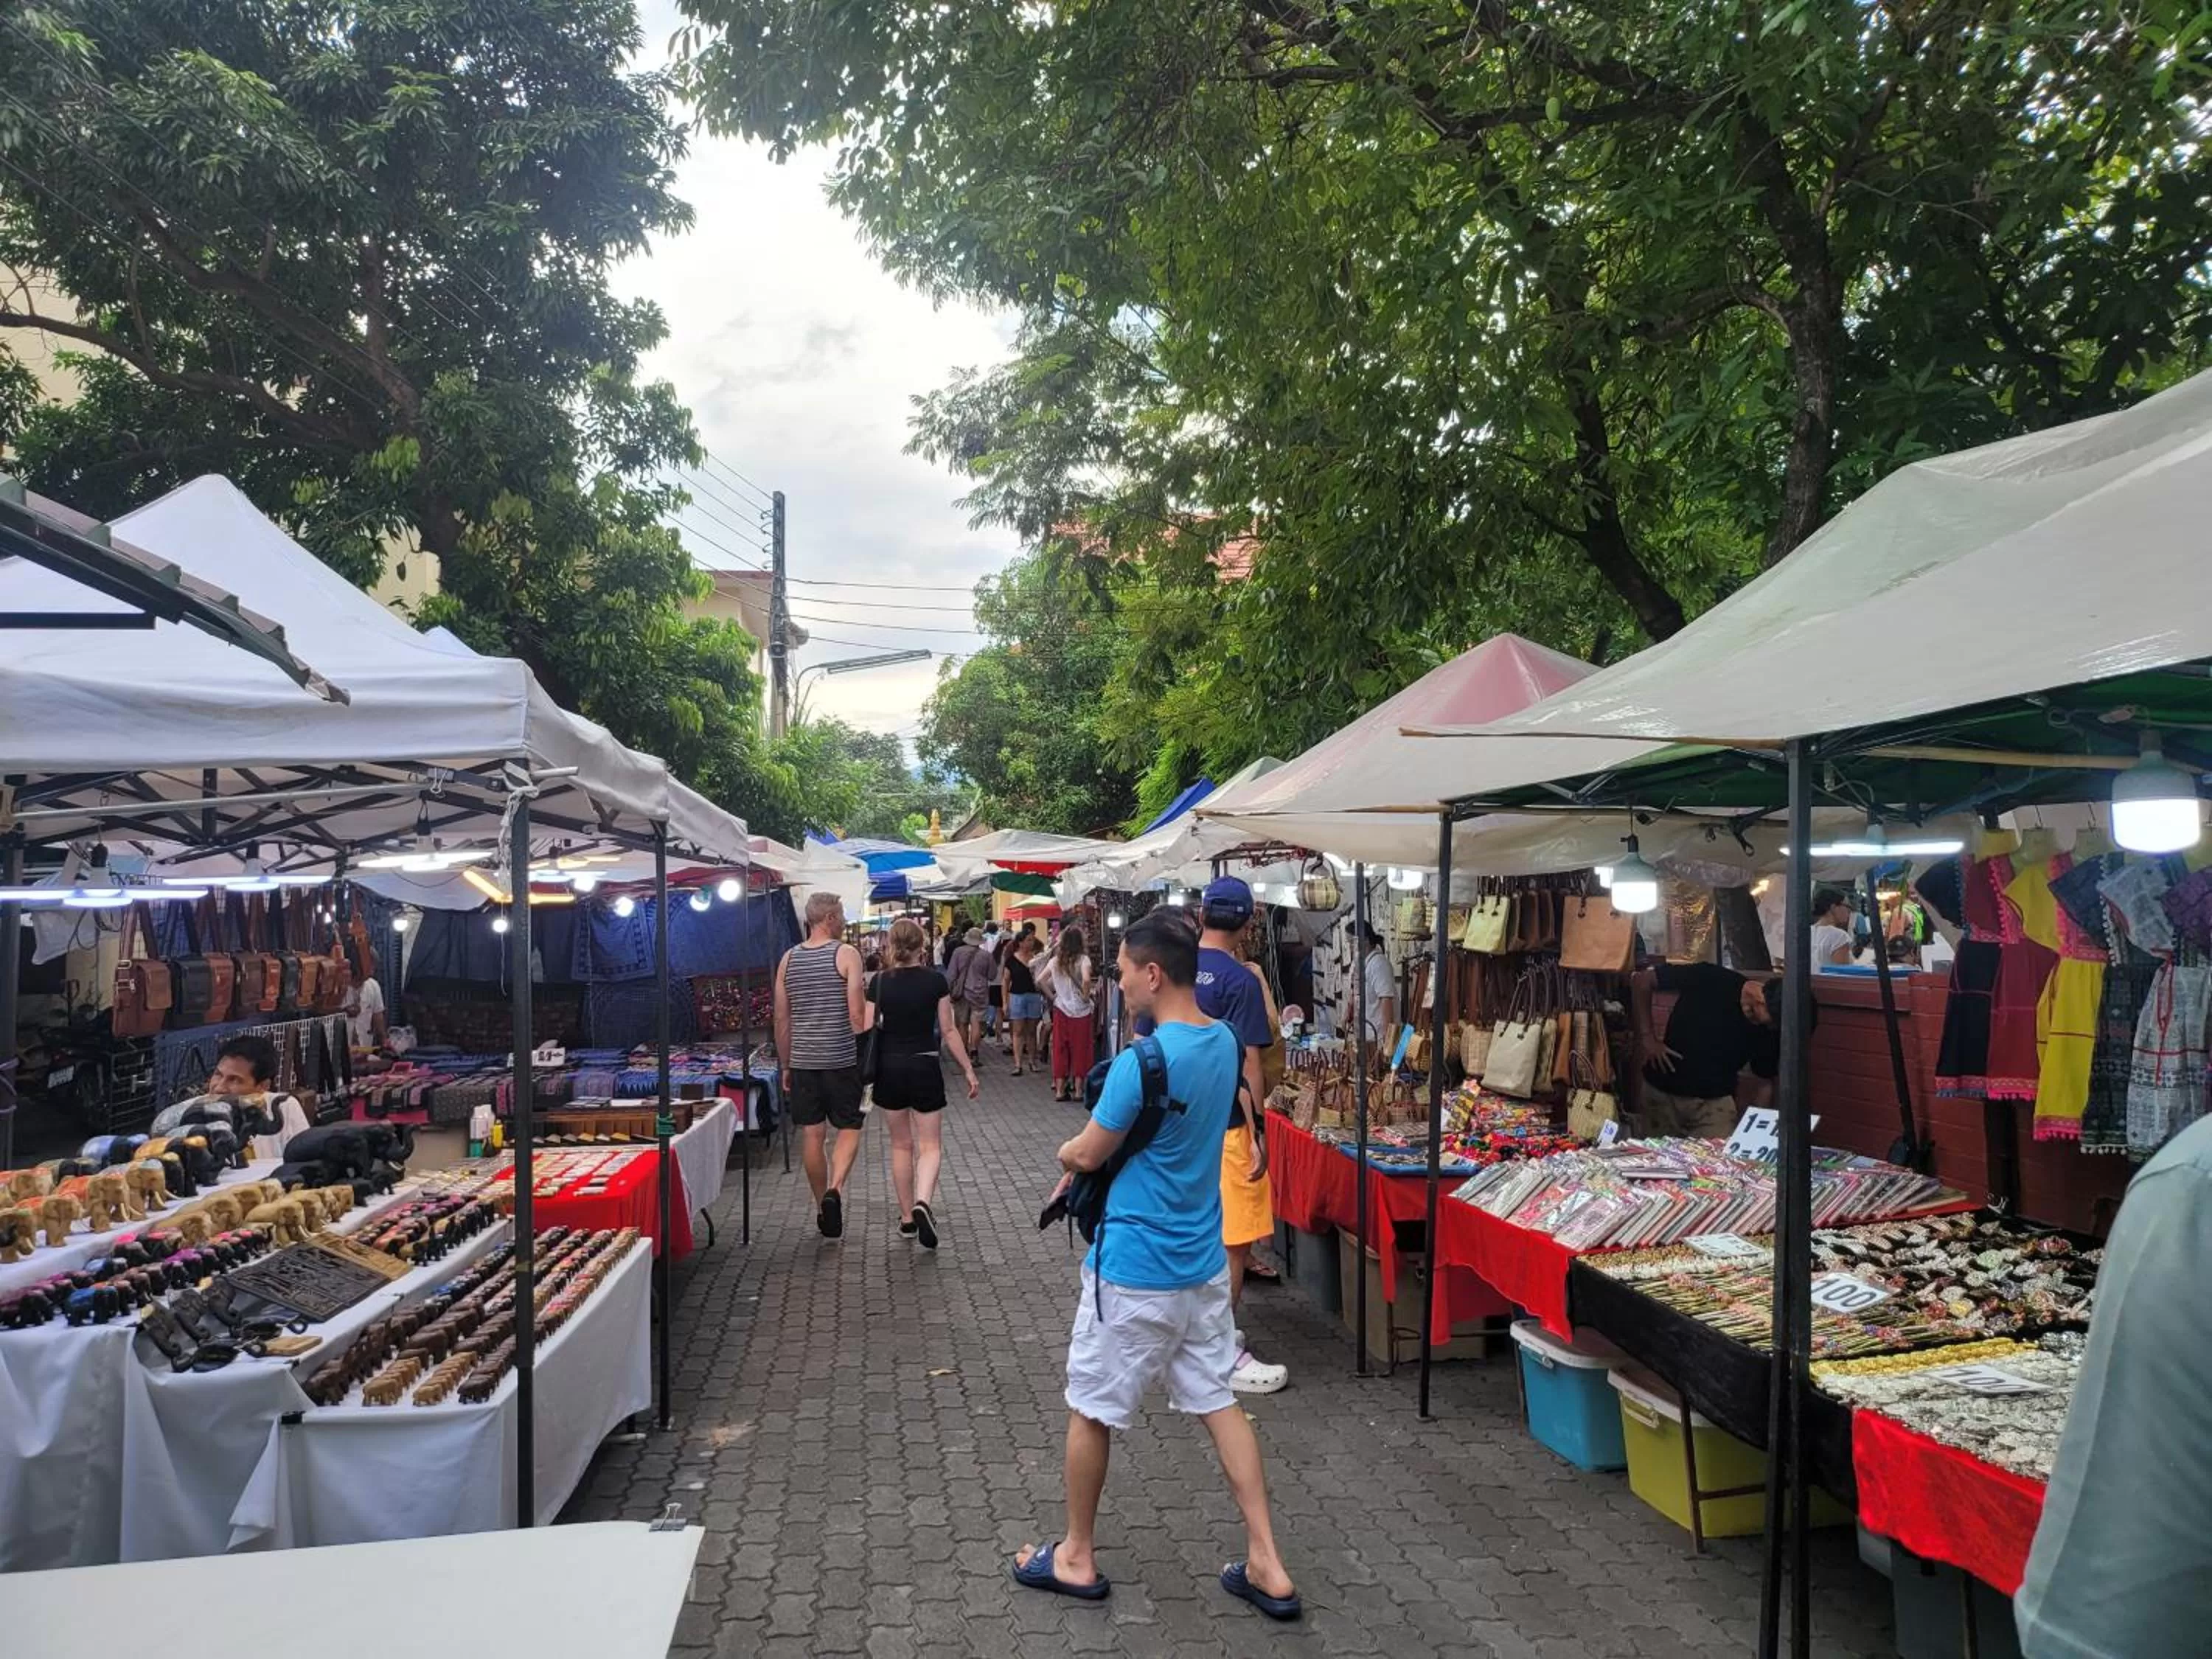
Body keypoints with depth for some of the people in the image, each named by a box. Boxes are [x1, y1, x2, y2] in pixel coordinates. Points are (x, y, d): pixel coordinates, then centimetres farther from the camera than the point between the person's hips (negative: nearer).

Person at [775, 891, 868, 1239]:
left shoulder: (788, 959, 7)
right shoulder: (846, 954, -8)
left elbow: (781, 1020, 9)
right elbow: (856, 1015, -13)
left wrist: (787, 1066, 17)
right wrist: (863, 1053, 3)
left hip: (803, 1060, 4)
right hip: (841, 1059, -4)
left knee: (812, 1135, 9)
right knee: (848, 1129, 9)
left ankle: (823, 1210, 18)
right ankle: (834, 1189, -13)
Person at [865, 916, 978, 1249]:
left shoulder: (880, 982, -4)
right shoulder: (935, 980, -6)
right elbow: (949, 1031, -5)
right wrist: (968, 1069, 4)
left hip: (889, 1068, 2)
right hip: (924, 1066, -2)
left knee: (901, 1144, 16)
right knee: (930, 1144, 6)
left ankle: (907, 1218, 20)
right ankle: (923, 1204, -20)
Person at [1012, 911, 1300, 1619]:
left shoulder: (1140, 1062, -25)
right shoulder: (1224, 1043, 1)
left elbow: (1087, 1154, -13)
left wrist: (1065, 1153, 10)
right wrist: (1085, 1165, 7)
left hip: (1135, 1271, -7)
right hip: (1203, 1263, 7)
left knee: (1090, 1412, 12)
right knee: (1220, 1404, 15)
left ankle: (1077, 1559, 28)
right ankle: (1267, 1567, 18)